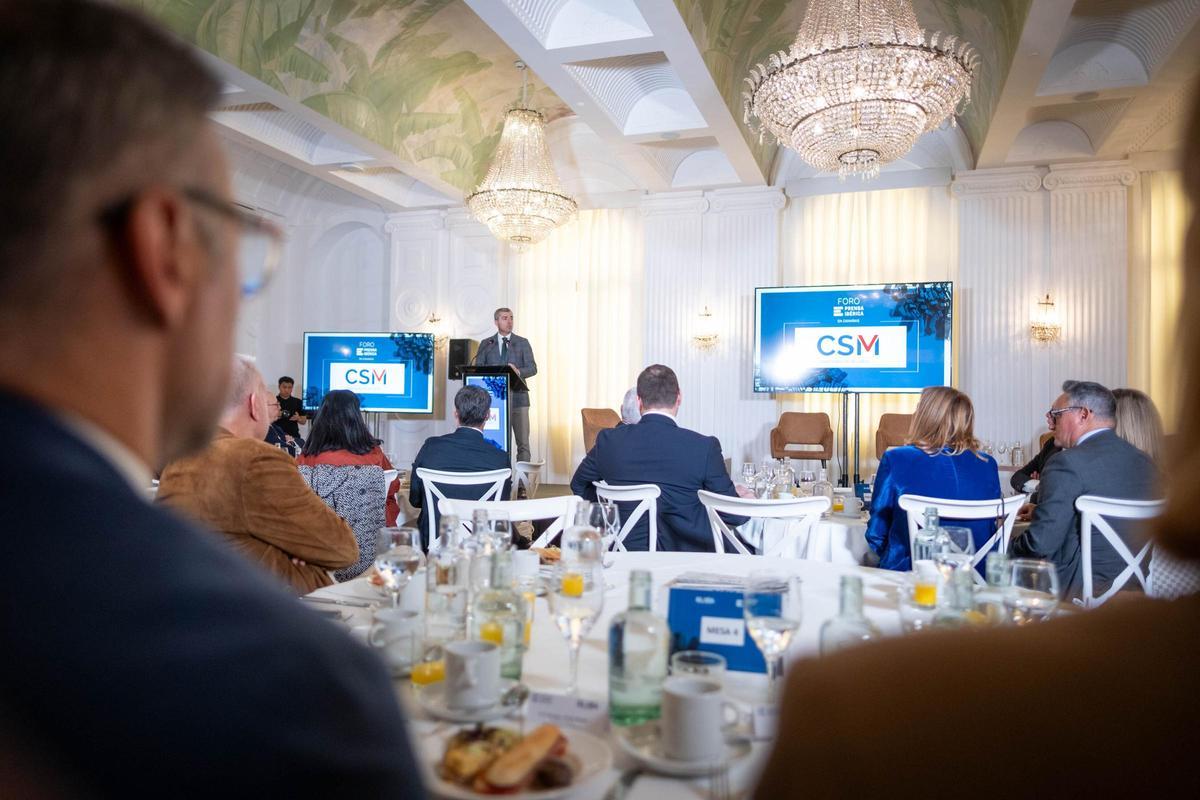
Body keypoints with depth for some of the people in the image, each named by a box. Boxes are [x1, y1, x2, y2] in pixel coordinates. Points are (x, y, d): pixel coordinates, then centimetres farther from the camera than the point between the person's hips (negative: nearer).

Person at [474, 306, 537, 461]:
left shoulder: (523, 343, 8)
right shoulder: (486, 344, 10)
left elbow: (532, 368, 0)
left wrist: (518, 371, -21)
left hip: (517, 398, 0)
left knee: (523, 443, -2)